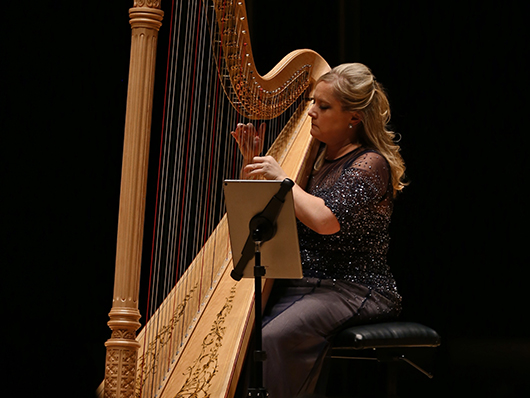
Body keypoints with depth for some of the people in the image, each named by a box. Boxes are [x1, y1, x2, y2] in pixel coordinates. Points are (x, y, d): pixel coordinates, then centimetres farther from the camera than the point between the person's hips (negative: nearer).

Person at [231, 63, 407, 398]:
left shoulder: (371, 164, -7)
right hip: (296, 285, 7)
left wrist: (281, 177, -13)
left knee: (279, 336, -32)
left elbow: (326, 220, -24)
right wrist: (252, 163, 5)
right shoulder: (315, 155, 15)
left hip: (354, 290, -7)